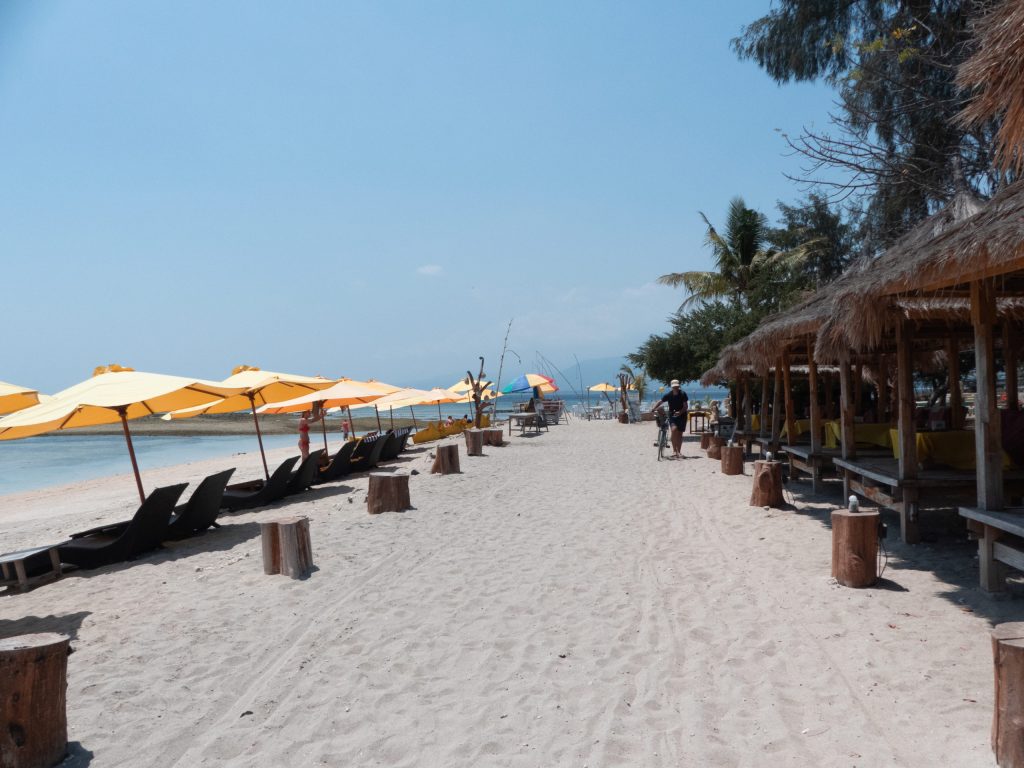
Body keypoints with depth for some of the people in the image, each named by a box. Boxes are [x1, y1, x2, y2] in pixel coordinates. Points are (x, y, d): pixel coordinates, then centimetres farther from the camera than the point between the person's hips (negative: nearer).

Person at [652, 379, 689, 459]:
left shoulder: (683, 394, -10)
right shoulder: (668, 394, -8)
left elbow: (686, 406, -10)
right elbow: (660, 402, -8)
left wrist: (680, 412, -27)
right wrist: (653, 409, -24)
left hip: (681, 415, 0)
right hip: (672, 415, 0)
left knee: (680, 433, 3)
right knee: (674, 429, -23)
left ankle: (679, 451, 17)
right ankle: (674, 450, -18)